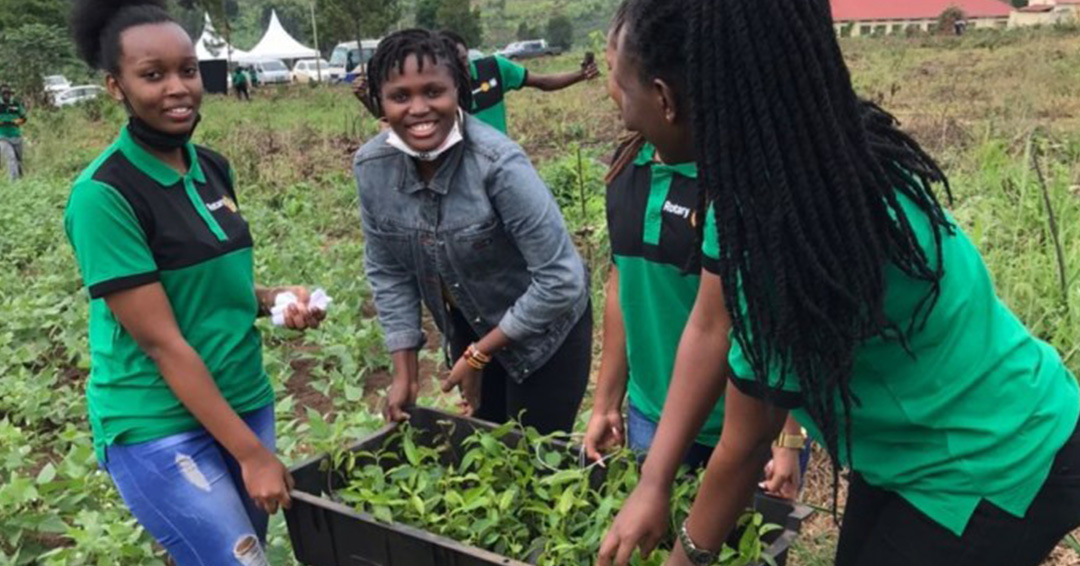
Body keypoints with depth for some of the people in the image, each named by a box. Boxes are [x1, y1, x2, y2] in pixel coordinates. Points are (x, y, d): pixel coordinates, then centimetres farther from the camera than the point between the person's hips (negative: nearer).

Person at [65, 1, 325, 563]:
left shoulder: (213, 168, 2)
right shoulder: (103, 194, -18)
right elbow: (161, 341, -20)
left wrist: (274, 299, -6)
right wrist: (250, 452, -18)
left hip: (244, 401, 7)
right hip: (158, 426, -7)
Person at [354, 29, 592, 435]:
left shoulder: (497, 163, -30)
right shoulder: (371, 167, -14)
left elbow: (560, 279, -26)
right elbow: (387, 272, -2)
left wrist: (479, 354, -19)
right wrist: (406, 372, -4)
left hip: (543, 327, -4)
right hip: (468, 327, 5)